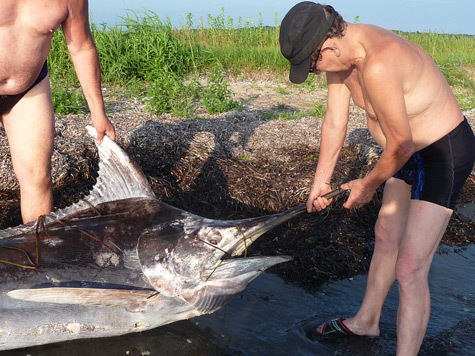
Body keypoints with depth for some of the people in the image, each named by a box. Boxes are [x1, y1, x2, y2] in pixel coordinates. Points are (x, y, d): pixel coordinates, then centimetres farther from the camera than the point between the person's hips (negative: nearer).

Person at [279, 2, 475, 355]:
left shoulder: (377, 67, -35)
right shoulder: (340, 50, -5)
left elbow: (401, 144, -26)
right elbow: (334, 121, 4)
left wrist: (368, 185, -7)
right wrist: (321, 181, 11)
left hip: (445, 152, -10)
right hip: (414, 150, 10)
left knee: (410, 270, -11)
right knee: (386, 236, 23)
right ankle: (366, 321, 44)